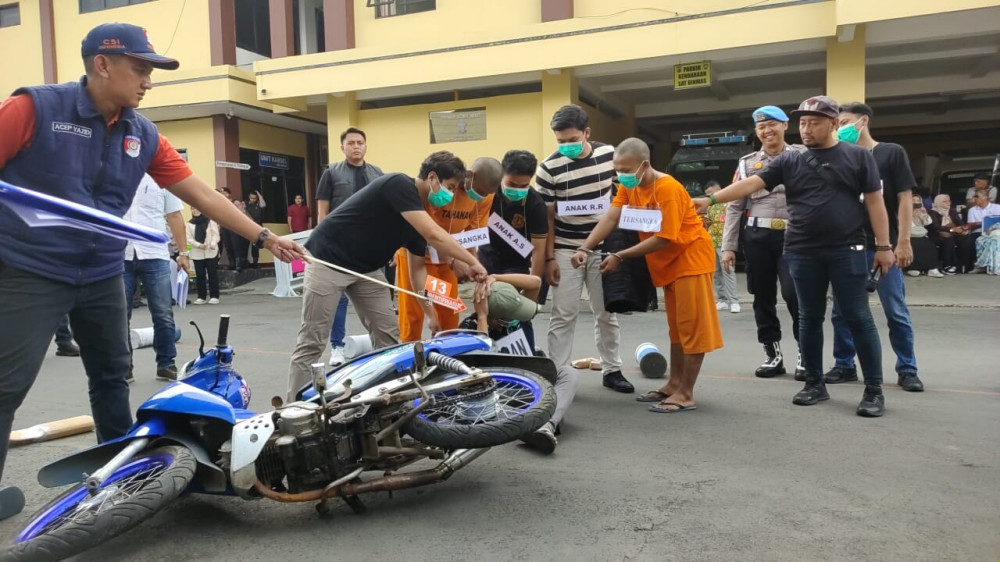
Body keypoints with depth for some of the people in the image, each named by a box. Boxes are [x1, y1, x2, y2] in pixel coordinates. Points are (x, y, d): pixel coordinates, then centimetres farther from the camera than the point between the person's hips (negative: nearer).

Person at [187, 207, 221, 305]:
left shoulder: (210, 221, 2)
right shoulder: (189, 224, 6)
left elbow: (215, 234, -1)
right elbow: (189, 238, 2)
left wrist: (213, 244, -18)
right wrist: (199, 245, -14)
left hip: (211, 252, -2)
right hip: (197, 253, 2)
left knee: (212, 274, -1)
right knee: (200, 275, 4)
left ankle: (214, 296, 4)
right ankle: (201, 297, 12)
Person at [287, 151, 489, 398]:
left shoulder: (419, 215, 5)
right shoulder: (399, 185, -21)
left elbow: (417, 267, 7)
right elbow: (434, 236, -31)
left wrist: (431, 313, 1)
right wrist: (472, 262, -24)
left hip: (366, 269, 9)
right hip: (328, 261, -9)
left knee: (388, 337, 6)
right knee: (312, 343, -5)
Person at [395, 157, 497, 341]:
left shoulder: (485, 195, -11)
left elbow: (472, 232, -4)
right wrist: (453, 261, -33)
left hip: (447, 257, 5)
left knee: (449, 314, 7)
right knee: (412, 315, -2)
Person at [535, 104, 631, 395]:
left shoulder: (610, 154, -3)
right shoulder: (548, 168, -10)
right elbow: (546, 217, -5)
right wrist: (549, 257, -8)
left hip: (604, 248, 2)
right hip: (566, 251, -2)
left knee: (607, 313, 11)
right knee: (563, 316, -1)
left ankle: (612, 370, 24)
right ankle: (559, 375, 8)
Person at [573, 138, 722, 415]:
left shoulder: (668, 189, -24)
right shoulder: (628, 187, 0)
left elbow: (663, 238, -26)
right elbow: (610, 218, -10)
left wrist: (620, 256, -24)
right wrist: (585, 248, -24)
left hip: (691, 257, -8)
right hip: (667, 263, 9)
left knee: (692, 326, -4)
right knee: (677, 326, 15)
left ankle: (686, 395, 0)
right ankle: (674, 385, 24)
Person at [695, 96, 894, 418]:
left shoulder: (858, 156, 3)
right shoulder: (790, 161, 6)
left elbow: (874, 202, 2)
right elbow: (752, 183, -3)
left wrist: (883, 246, -2)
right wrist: (712, 199, -15)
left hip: (847, 251, -2)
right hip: (803, 253, 2)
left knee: (858, 318, 0)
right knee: (809, 318, 10)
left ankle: (874, 389, 10)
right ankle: (815, 383, 22)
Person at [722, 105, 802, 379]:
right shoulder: (747, 164, 12)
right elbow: (735, 207, 10)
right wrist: (728, 246, 4)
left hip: (792, 236, -3)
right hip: (757, 236, 3)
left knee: (794, 294, -10)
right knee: (763, 297, 7)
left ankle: (805, 352, 8)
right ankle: (773, 354, 20)